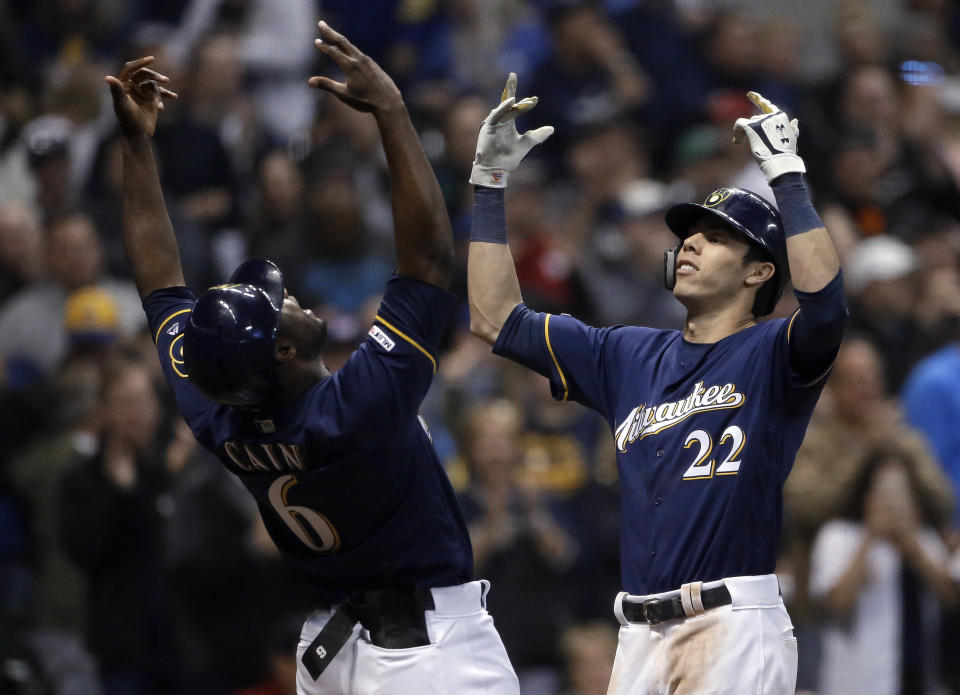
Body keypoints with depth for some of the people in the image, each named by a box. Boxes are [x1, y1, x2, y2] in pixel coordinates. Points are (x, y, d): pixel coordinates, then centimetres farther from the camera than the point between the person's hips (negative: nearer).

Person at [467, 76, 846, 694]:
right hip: (640, 636, 6)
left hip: (735, 629, -6)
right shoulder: (629, 356, 19)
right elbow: (497, 318, 20)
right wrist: (490, 181, 16)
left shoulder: (774, 355, 1)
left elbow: (825, 300, -21)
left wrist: (786, 174, -18)